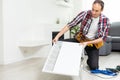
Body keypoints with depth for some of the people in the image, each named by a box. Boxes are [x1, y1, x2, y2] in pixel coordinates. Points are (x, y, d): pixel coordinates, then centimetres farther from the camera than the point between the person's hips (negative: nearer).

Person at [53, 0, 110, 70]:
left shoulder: (106, 20, -16)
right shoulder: (84, 14, -17)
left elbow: (103, 38, -15)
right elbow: (70, 25, -18)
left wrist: (87, 43, -29)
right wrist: (57, 36, -27)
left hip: (93, 43, -1)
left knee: (94, 67, -17)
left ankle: (89, 60, 22)